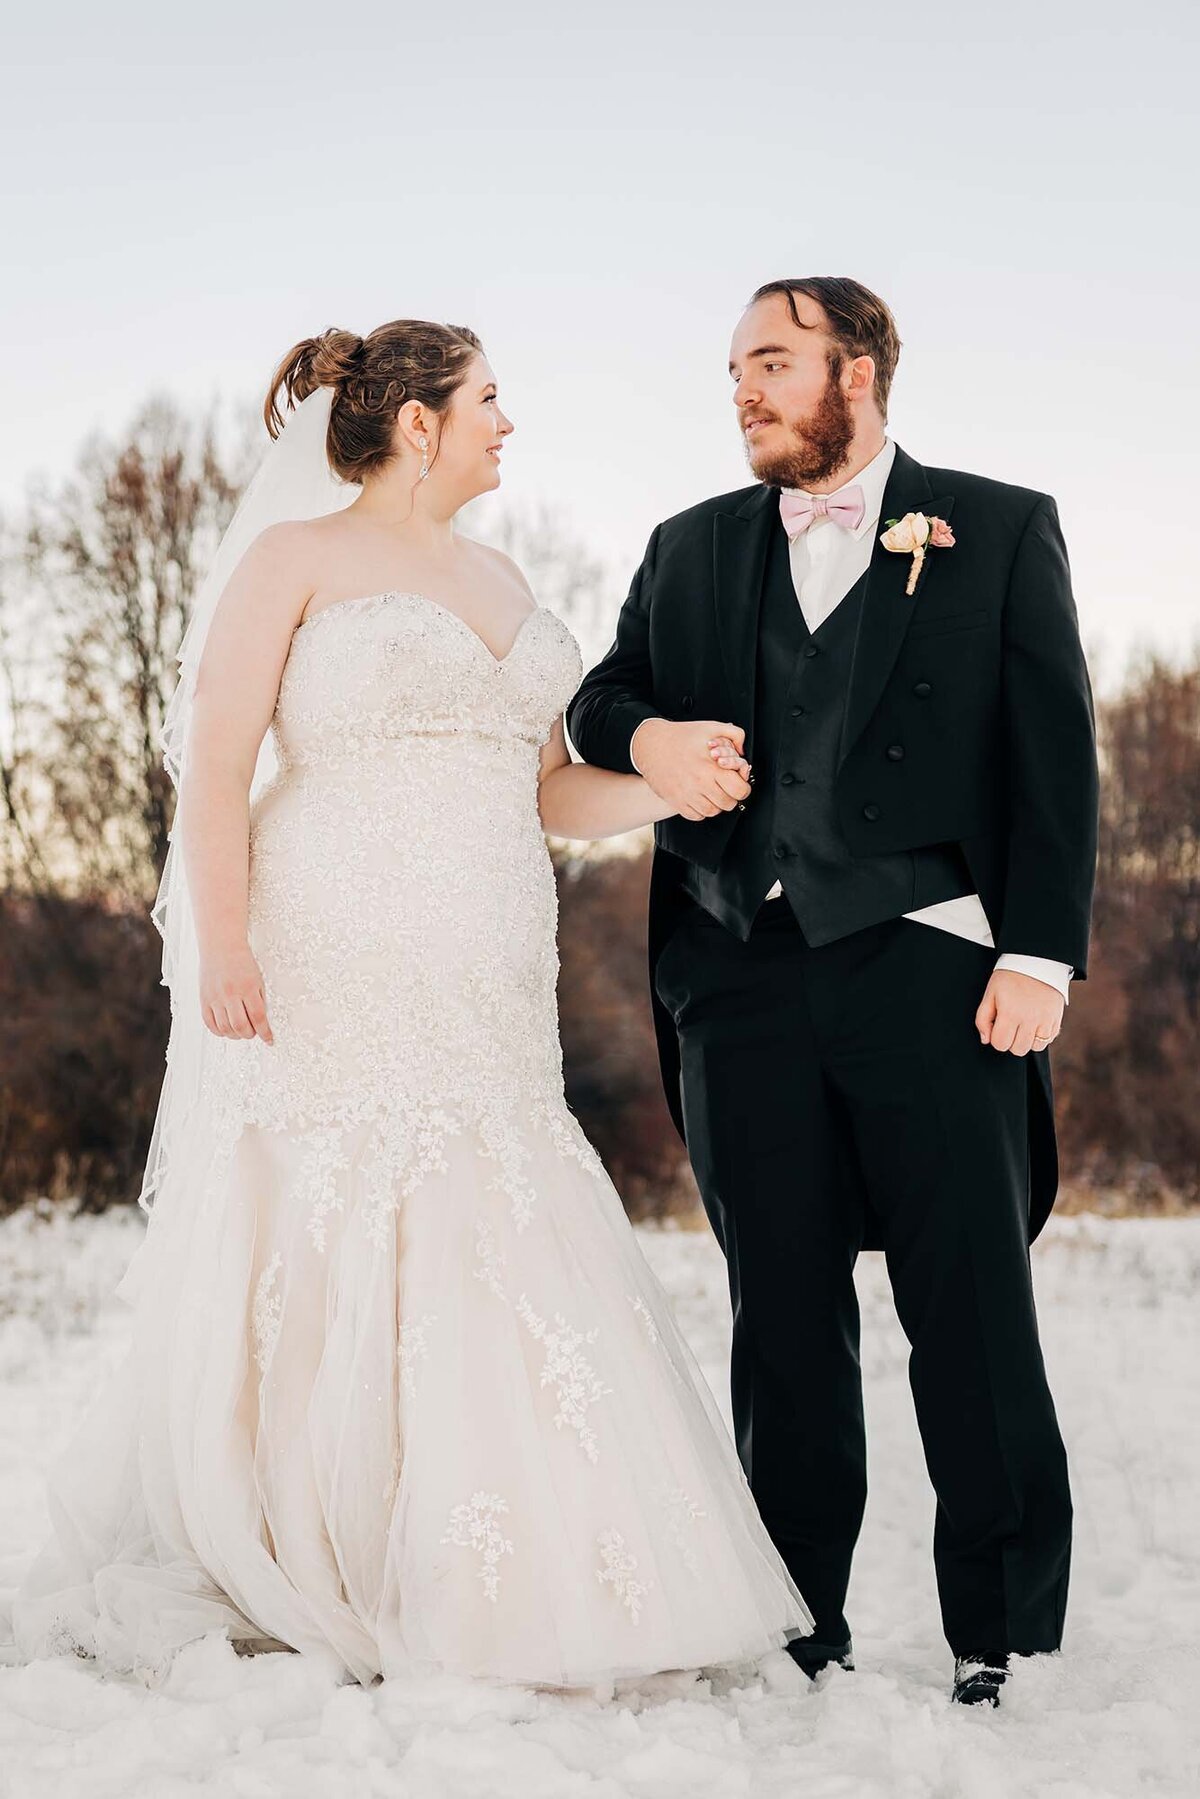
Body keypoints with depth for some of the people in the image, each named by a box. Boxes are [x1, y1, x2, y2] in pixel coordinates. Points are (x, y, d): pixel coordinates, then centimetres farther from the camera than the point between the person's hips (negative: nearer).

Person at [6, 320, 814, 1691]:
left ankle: (474, 1603, 8)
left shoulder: (500, 583, 19)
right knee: (309, 1270, -4)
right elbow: (217, 767, -7)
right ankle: (260, 1596, 9)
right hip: (331, 978, -6)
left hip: (480, 999, 6)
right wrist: (223, 948, -17)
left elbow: (547, 793, 17)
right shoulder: (295, 557, 1)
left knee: (484, 1265, 1)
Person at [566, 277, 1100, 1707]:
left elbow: (1052, 756, 3)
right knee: (784, 1317, 6)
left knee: (973, 1313, -3)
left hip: (925, 962, -3)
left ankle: (1003, 1639, 6)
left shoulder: (999, 530, 8)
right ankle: (800, 1630, 14)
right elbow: (599, 696, 21)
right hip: (742, 972, 3)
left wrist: (1040, 954, -8)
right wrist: (644, 736, -4)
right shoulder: (692, 547, 19)